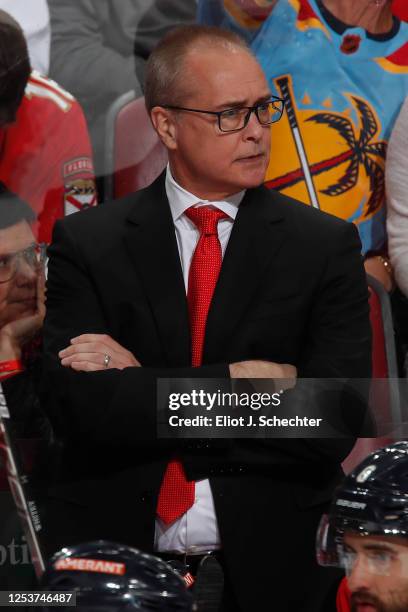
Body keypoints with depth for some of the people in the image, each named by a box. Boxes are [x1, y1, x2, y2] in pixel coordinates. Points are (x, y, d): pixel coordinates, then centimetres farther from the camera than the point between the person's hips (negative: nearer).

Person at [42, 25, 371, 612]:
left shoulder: (326, 245, 6)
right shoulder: (85, 244, 7)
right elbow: (75, 407, -6)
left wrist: (142, 387, -6)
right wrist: (238, 382, -9)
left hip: (269, 564, 0)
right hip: (114, 558, 0)